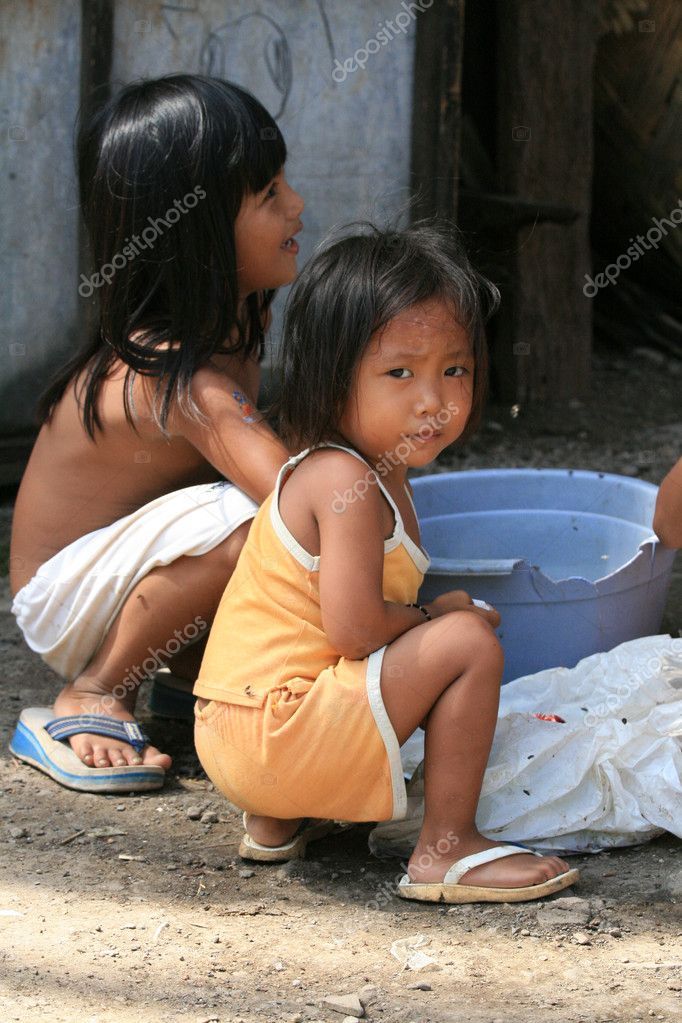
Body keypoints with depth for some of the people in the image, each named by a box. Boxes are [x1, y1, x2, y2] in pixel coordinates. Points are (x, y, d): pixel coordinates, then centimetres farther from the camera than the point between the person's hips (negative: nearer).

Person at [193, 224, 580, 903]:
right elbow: (356, 625, -25)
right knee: (468, 642, -13)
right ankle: (446, 849, -6)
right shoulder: (348, 483, -19)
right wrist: (437, 615, -8)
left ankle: (275, 823, 23)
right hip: (274, 737, -10)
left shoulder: (322, 472, 12)